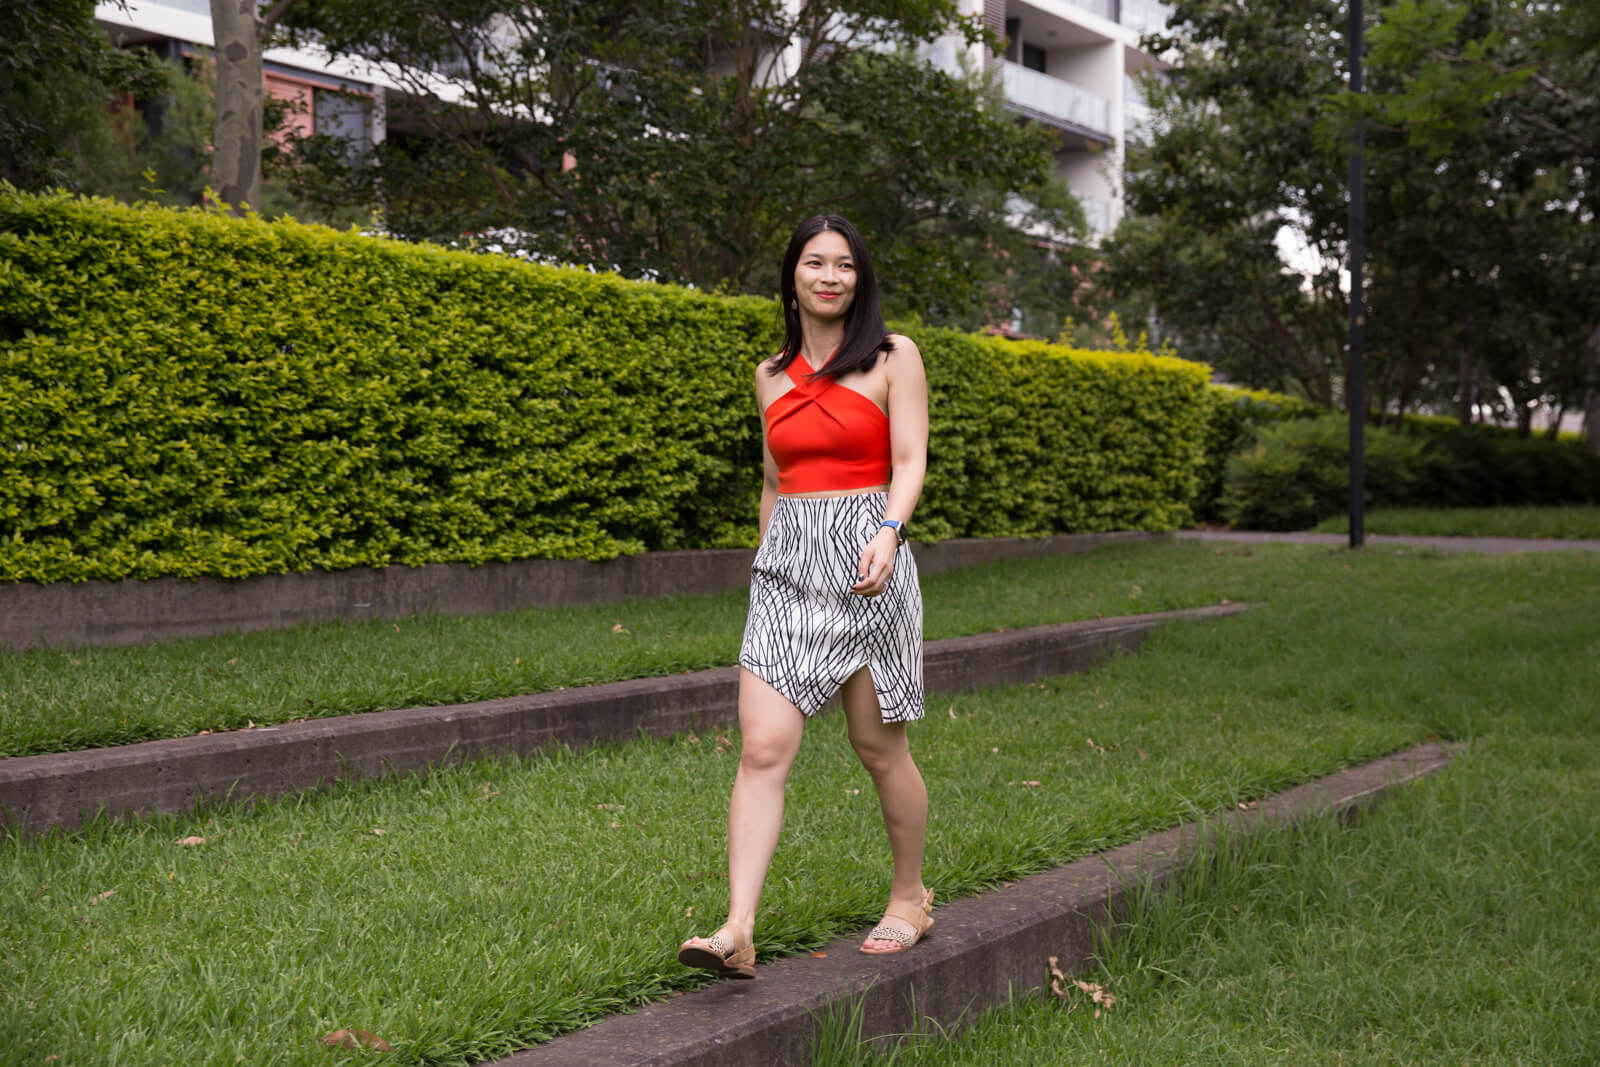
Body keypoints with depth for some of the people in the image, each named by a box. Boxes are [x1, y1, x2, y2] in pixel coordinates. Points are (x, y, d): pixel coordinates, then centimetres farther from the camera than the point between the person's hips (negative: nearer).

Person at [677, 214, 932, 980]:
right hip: (786, 564, 3)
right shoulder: (771, 376, 15)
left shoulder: (893, 357, 2)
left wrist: (888, 532, -25)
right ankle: (737, 932, -14)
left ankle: (910, 897, 28)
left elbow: (909, 462, -7)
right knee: (763, 746, -10)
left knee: (879, 747, 6)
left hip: (865, 557, -3)